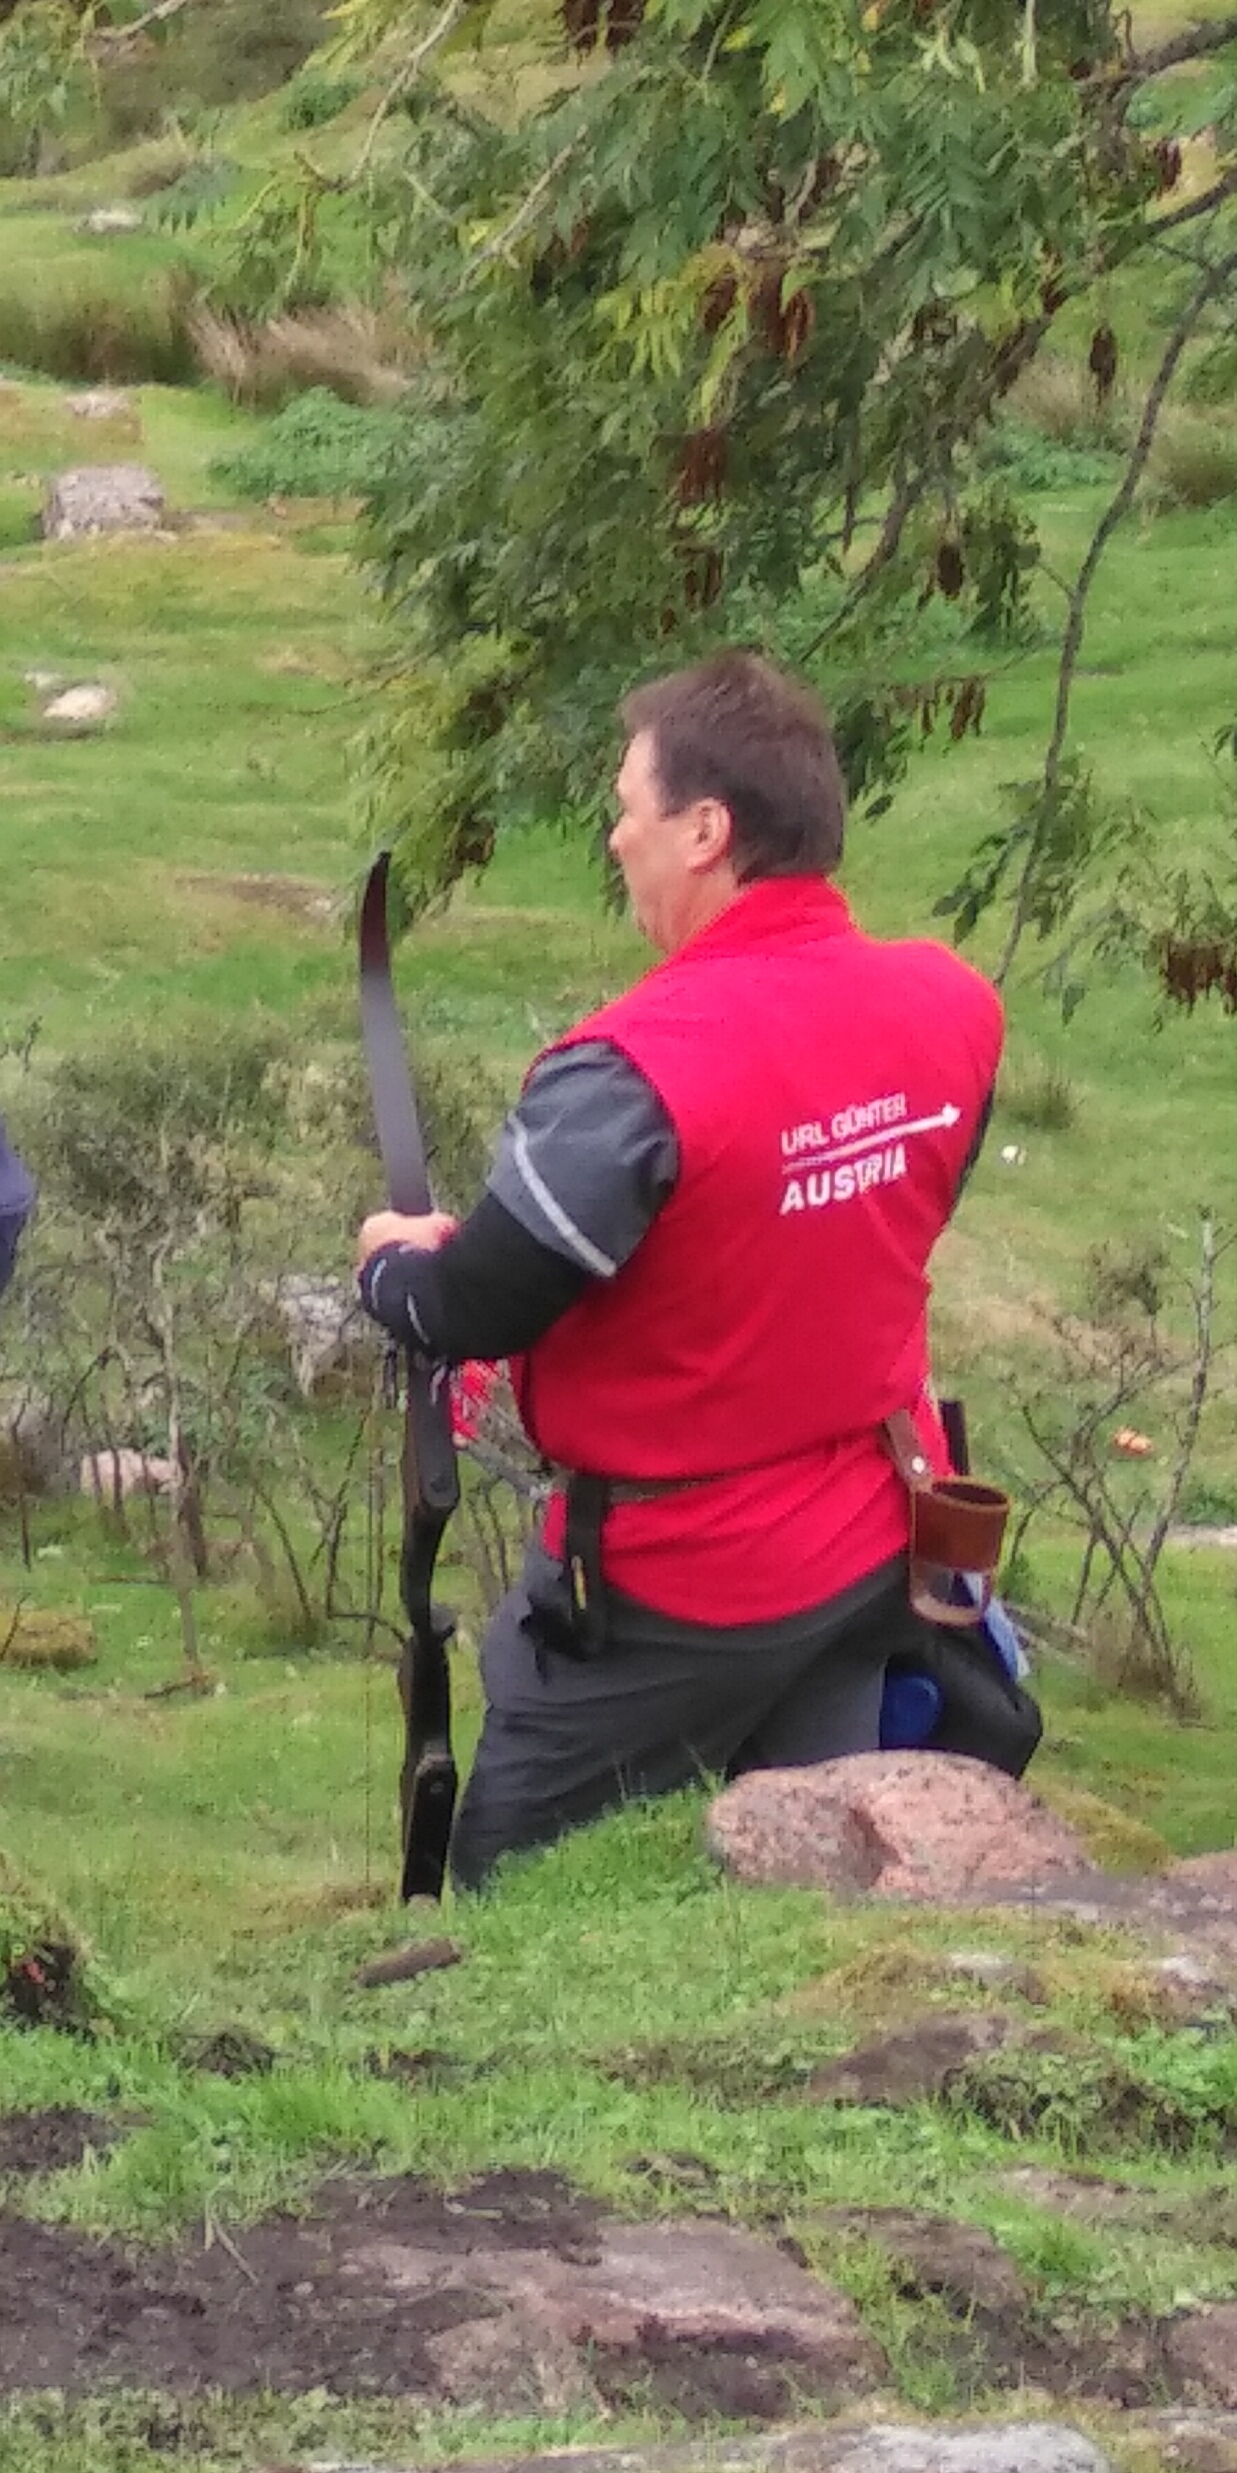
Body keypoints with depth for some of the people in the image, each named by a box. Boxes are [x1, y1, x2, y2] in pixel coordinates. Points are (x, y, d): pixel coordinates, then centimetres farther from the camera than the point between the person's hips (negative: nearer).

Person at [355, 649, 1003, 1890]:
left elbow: (471, 1312, -18)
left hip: (672, 1589, -6)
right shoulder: (952, 1007, -7)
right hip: (872, 1553, 7)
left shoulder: (637, 1071, -28)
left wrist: (392, 1261, 6)